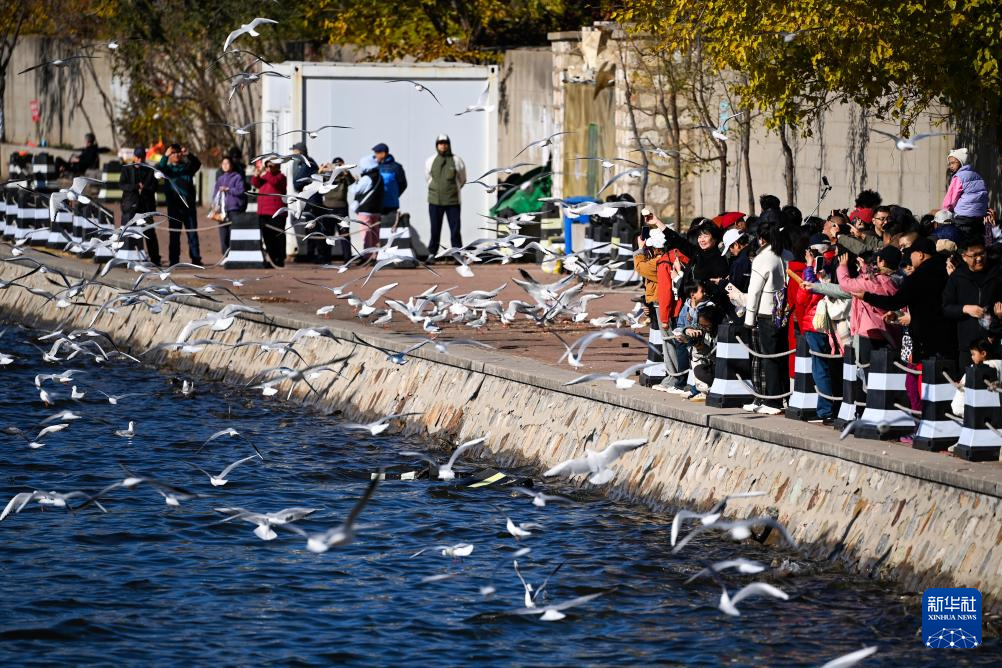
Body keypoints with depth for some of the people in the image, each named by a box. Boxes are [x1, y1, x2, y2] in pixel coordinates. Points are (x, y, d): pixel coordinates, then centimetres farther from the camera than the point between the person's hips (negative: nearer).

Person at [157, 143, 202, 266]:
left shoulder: (187, 167, 10)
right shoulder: (168, 168, 9)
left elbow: (197, 164, -8)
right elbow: (159, 168, -12)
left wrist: (188, 155, -27)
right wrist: (165, 156, -28)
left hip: (188, 205, 1)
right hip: (174, 205, -1)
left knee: (192, 233, -2)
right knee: (174, 234, 0)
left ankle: (196, 259, -1)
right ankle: (174, 260, 2)